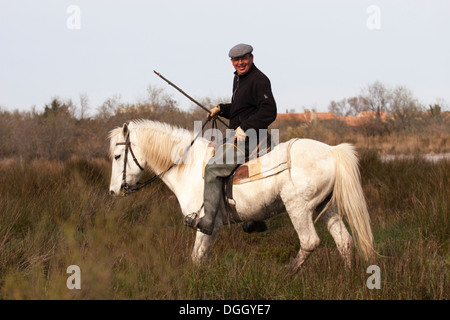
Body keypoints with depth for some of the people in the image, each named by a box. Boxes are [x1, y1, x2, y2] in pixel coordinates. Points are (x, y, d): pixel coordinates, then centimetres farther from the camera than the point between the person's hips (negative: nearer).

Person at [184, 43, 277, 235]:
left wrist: (245, 128, -27)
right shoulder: (238, 79, 18)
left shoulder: (259, 80, -13)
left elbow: (269, 112, -23)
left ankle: (207, 222, -24)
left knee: (214, 168, -20)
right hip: (238, 135, 11)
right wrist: (221, 109, 13)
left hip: (249, 138, -11)